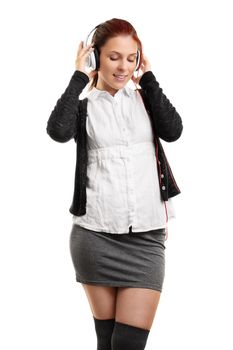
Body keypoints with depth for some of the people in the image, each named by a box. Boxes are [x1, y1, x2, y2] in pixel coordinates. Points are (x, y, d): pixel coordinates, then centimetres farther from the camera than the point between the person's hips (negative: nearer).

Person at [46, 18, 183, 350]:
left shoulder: (144, 100, 13)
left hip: (146, 237, 1)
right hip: (95, 235, -1)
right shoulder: (84, 108, 7)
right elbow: (57, 130, -15)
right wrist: (80, 77, -6)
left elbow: (173, 130, -6)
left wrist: (147, 77, 0)